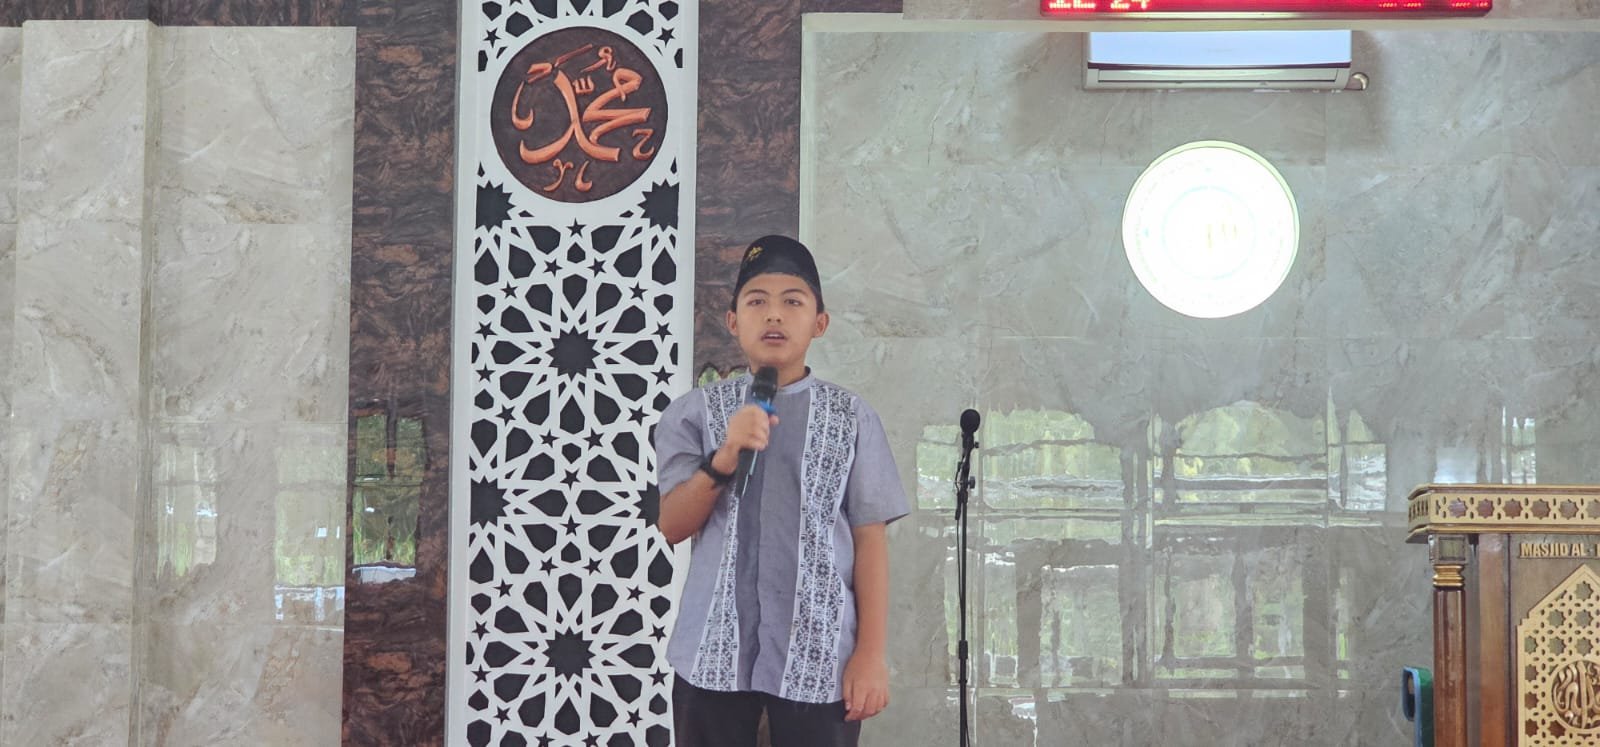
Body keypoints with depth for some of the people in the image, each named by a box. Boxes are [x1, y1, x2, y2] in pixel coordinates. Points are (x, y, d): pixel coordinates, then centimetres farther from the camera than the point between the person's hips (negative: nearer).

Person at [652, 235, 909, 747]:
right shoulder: (696, 412, 5)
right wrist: (722, 460, -17)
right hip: (713, 651, 1)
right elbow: (672, 526, 0)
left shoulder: (852, 418, 3)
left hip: (820, 656, -1)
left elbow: (869, 537, 2)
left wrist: (871, 653, -3)